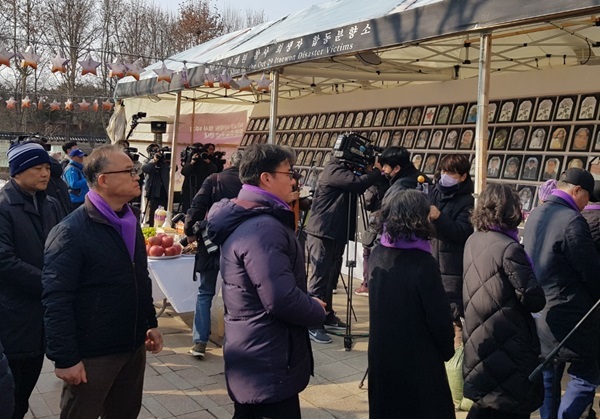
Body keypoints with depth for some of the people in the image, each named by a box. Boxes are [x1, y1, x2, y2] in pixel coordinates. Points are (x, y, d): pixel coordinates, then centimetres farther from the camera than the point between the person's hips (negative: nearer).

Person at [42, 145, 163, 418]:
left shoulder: (129, 223, 7)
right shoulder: (71, 232, -19)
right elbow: (56, 300, -21)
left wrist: (151, 323, 15)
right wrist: (65, 358, -22)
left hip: (134, 347, 7)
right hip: (92, 355, -7)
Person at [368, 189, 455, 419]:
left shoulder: (376, 255, -4)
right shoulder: (422, 263, -22)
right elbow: (438, 317, -15)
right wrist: (447, 350, -1)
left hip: (382, 356, 6)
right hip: (418, 360, -6)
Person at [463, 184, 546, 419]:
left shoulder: (472, 241, 3)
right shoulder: (509, 249, -20)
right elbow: (534, 300, -19)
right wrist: (528, 268, -4)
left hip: (478, 343, 8)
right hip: (507, 348, -7)